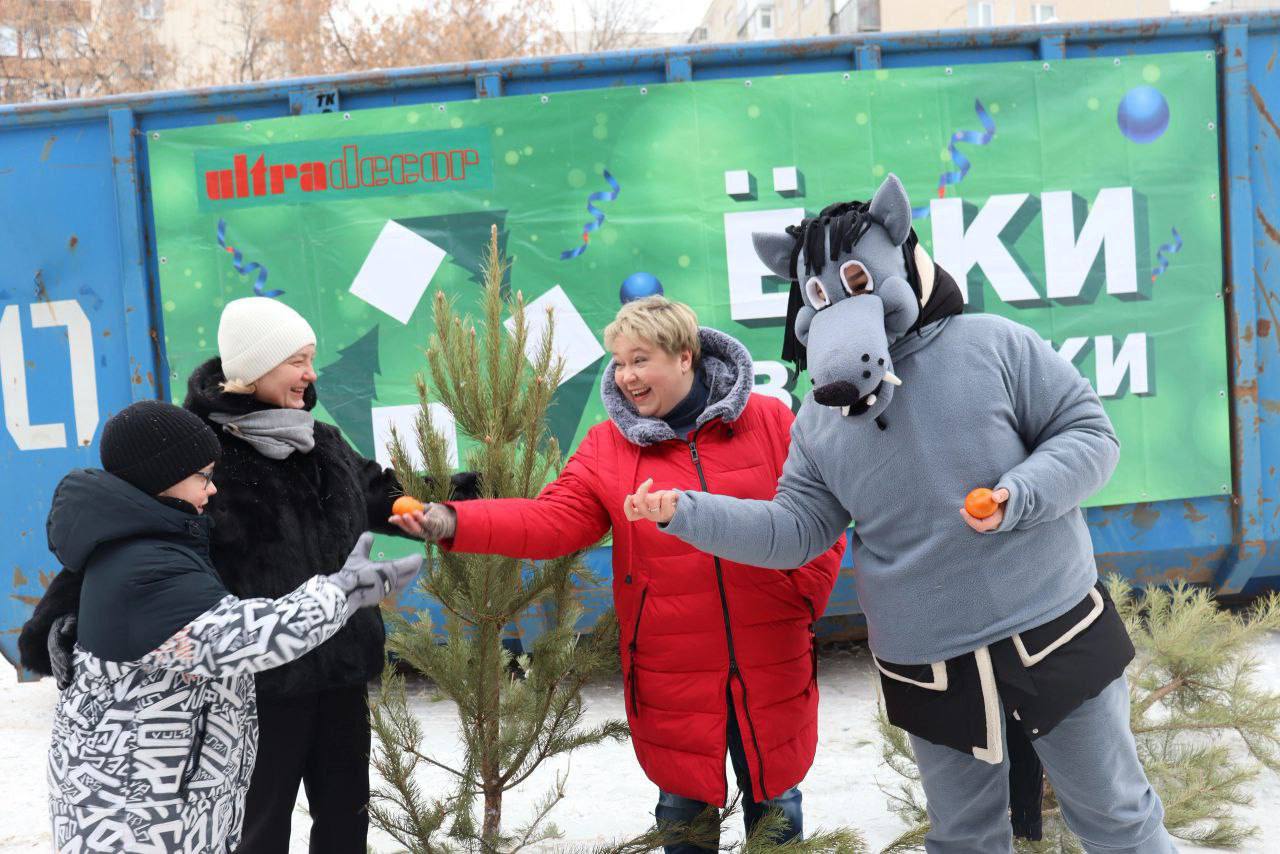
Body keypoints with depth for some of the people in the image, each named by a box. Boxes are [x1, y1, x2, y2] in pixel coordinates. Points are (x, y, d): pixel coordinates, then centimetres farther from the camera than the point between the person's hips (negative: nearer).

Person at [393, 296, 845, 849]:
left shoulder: (769, 421, -3)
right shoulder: (609, 445, -1)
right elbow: (553, 520, -11)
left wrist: (802, 601, -5)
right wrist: (455, 523, -24)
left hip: (771, 664, 0)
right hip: (674, 674, 1)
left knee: (776, 801, 15)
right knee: (682, 808, 14)